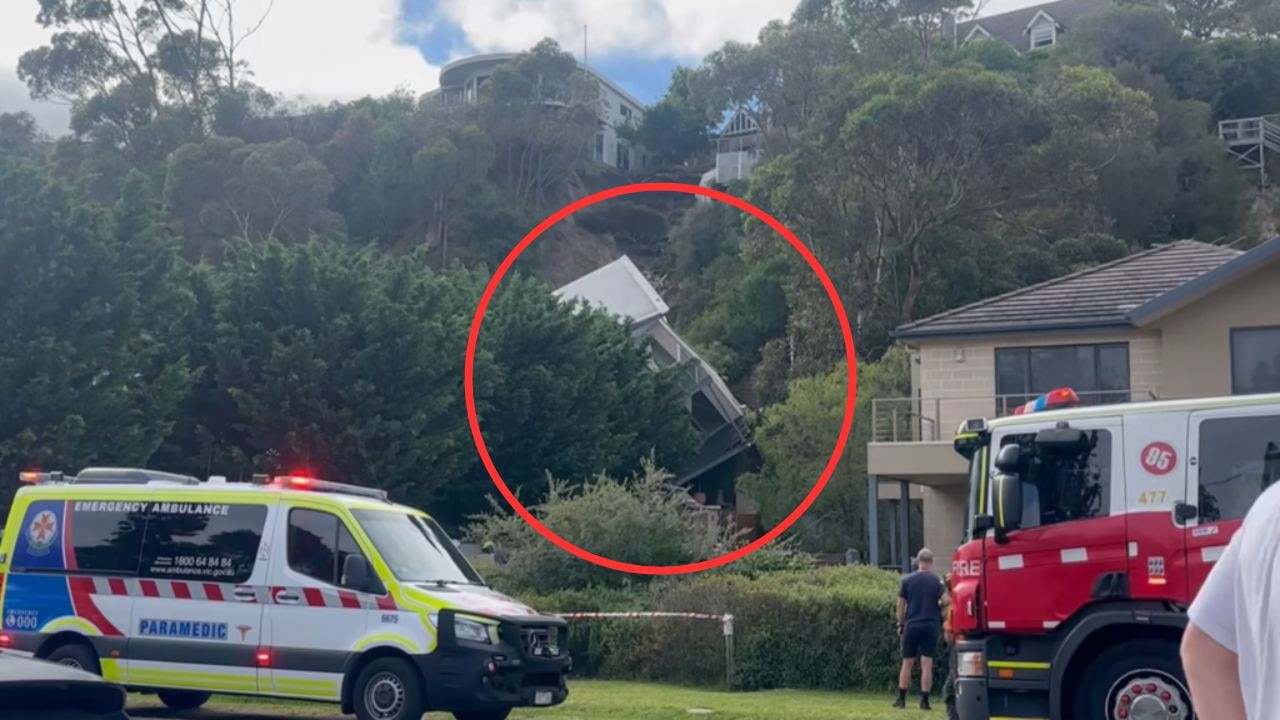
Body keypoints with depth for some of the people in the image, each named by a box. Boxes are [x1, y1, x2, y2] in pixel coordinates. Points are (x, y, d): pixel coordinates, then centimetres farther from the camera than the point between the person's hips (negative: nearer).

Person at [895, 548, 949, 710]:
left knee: (907, 663, 9)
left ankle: (901, 699, 11)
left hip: (912, 625, 1)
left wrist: (900, 624, 13)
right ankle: (924, 700, -1)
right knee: (927, 664, 1)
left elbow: (901, 605, 4)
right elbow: (946, 600, -12)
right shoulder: (937, 581, -2)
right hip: (931, 626, -1)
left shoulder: (907, 580, 1)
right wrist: (938, 605, 10)